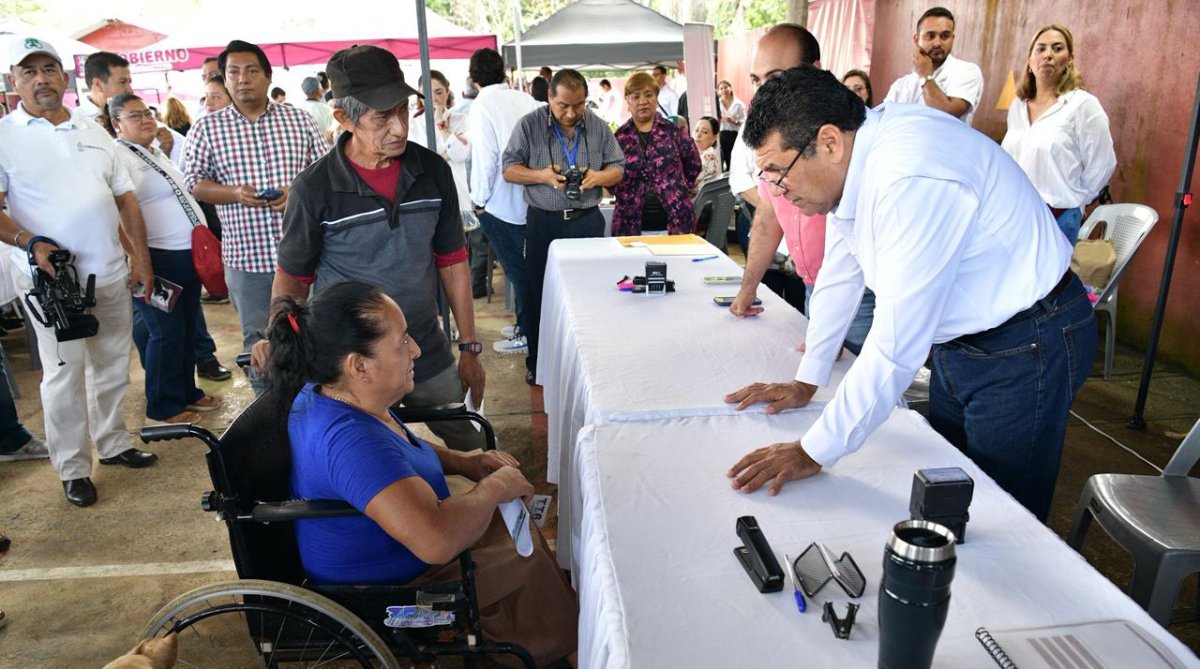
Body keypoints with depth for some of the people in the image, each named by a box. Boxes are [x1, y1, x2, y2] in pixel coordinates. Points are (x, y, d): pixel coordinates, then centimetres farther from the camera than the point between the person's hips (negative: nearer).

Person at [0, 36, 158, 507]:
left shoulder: (93, 132, 11)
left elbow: (126, 200, 13)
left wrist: (141, 258, 5)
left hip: (111, 274, 5)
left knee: (113, 364, 13)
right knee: (64, 374, 2)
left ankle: (113, 443, 30)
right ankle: (72, 469, 14)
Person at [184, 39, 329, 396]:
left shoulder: (298, 119, 5)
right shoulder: (206, 127, 4)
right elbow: (195, 183, 4)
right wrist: (235, 194, -15)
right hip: (246, 255, 0)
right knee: (260, 341, 11)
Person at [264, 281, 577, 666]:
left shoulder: (326, 392, -7)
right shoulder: (350, 440, -37)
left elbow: (393, 447, 14)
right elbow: (438, 541, -46)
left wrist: (462, 462, -1)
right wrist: (493, 488, -26)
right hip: (385, 595, -9)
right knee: (527, 563, -1)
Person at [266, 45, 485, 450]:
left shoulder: (433, 171, -5)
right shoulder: (314, 189, -14)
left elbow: (451, 261, 4)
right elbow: (292, 277, -1)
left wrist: (469, 347, 6)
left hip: (430, 359, 3)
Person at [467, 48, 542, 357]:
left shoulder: (481, 106, -13)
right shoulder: (526, 100, 4)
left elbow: (485, 157, -17)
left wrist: (479, 199, -6)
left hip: (500, 204, -6)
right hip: (530, 200, 6)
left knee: (516, 269, 1)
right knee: (526, 265, 16)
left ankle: (527, 335, 10)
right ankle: (526, 324, 27)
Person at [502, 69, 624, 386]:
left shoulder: (598, 126, 4)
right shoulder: (530, 125, -3)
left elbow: (617, 169, 9)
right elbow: (509, 170, -2)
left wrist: (598, 177, -13)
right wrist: (542, 176, -18)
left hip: (587, 219, 2)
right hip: (543, 222, -2)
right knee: (539, 293, 5)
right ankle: (538, 361, 18)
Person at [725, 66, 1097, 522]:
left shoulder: (911, 178, -33)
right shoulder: (848, 160, -6)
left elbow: (896, 347, -32)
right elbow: (839, 277, 7)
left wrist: (813, 453, -25)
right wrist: (805, 383, 11)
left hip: (1026, 347, -8)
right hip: (959, 341, 9)